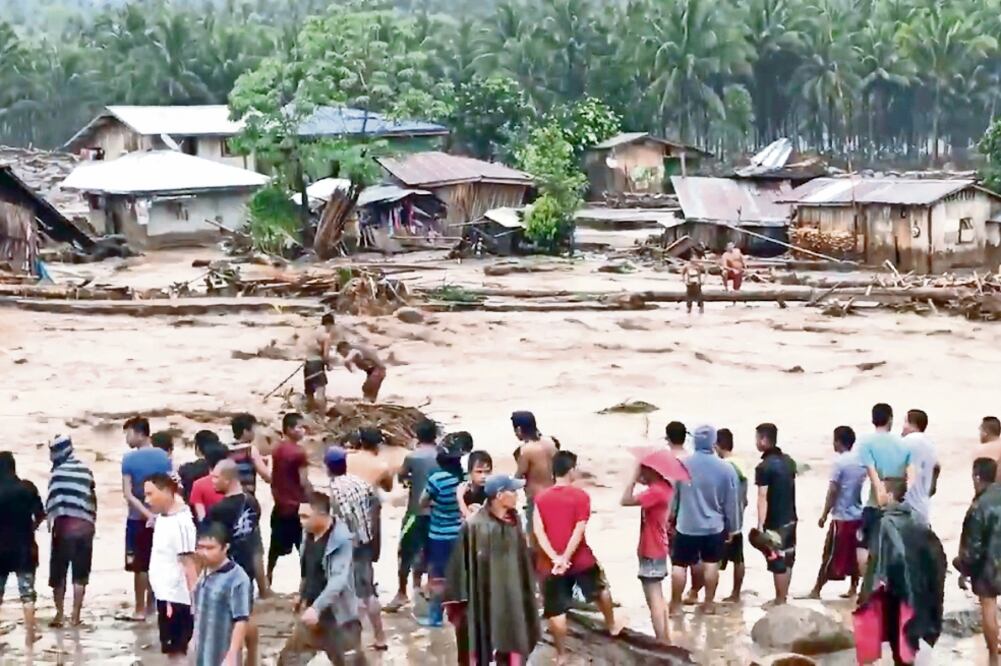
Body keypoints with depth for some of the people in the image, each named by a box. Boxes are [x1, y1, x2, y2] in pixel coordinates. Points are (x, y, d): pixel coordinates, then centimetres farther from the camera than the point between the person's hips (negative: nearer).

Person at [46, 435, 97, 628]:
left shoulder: (59, 472, -8)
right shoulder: (85, 470, 9)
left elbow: (54, 501, -15)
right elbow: (93, 498, 11)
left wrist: (50, 520, -7)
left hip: (65, 526, -5)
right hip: (85, 526, 5)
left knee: (58, 572, 7)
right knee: (80, 574, 8)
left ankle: (59, 614, 7)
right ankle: (75, 616, 7)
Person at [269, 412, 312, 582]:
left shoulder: (277, 450, 6)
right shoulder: (299, 452, -17)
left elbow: (273, 478, 11)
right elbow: (304, 482, -18)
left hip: (280, 506, 7)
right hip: (297, 506, -7)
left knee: (276, 547, 15)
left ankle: (267, 581, 20)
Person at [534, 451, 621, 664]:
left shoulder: (541, 498, 0)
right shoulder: (581, 496, -8)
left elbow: (538, 531, -9)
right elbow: (579, 530, -17)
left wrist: (555, 558, -15)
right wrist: (565, 557, -16)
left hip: (551, 563, 1)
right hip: (580, 559, -1)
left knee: (556, 611, 5)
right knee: (601, 588, 28)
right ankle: (612, 626, 46)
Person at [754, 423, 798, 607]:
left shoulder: (764, 466, -17)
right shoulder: (789, 461, 7)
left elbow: (763, 498, -21)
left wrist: (760, 525, -22)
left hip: (775, 522, -8)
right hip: (790, 518, 8)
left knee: (777, 562, 0)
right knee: (787, 559, 13)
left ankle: (779, 601, 6)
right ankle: (783, 597, 22)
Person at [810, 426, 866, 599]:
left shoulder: (839, 462, -12)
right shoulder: (861, 461, 7)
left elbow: (833, 490, -15)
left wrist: (824, 515, -10)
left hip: (842, 517, -6)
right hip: (858, 515, 6)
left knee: (830, 555, -2)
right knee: (854, 555, 13)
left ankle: (816, 590, 2)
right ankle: (853, 589, 14)